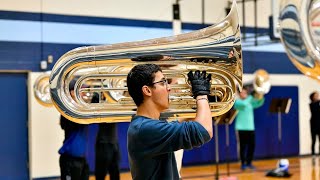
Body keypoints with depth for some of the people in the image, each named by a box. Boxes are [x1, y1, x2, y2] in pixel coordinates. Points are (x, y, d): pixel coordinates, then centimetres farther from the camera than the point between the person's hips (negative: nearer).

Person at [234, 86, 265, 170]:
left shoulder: (250, 102, 15)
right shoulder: (237, 102, -3)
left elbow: (259, 103, 4)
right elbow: (243, 104, -24)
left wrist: (260, 97, -15)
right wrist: (252, 97, -24)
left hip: (250, 127, 5)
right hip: (242, 127, -5)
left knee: (252, 145, 4)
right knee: (243, 146, -2)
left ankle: (249, 162, 15)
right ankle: (243, 163, 7)